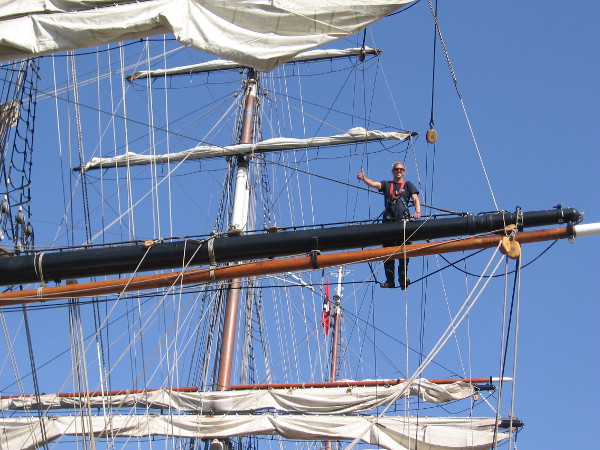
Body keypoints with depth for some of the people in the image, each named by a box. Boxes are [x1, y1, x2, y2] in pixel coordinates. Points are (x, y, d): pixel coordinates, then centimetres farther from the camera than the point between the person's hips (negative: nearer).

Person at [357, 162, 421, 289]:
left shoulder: (408, 185, 16)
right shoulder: (386, 184, 19)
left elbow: (415, 199, 4)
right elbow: (374, 184, 2)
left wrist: (417, 212, -15)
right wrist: (363, 178, -19)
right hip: (388, 220, 2)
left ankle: (403, 278, -7)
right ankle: (389, 280, -3)